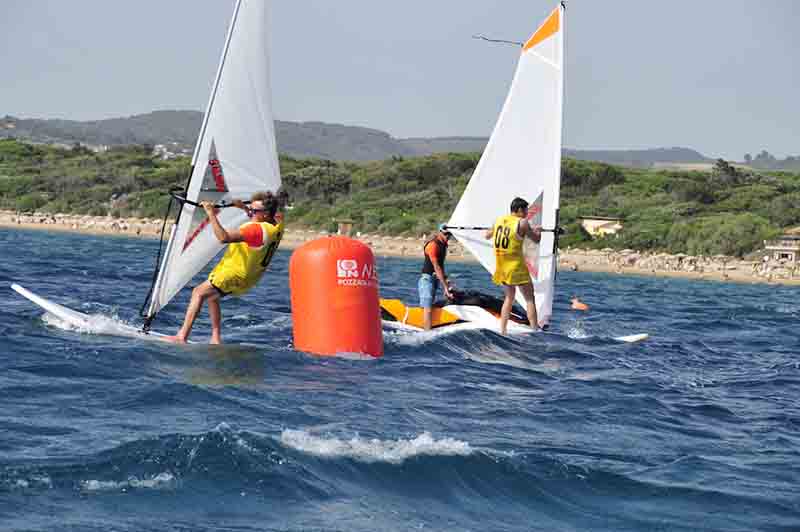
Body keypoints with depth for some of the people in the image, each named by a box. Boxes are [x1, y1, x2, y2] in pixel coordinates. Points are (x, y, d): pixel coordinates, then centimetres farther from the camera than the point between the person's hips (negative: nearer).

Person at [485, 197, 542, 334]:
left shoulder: (498, 220, 7)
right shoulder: (522, 223, -10)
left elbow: (488, 236, 24)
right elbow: (536, 239, 0)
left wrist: (491, 230, 46)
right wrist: (538, 230, 21)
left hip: (501, 266, 6)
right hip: (516, 266, -6)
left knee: (509, 297, 21)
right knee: (529, 298, -1)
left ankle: (502, 330, 17)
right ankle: (535, 330, -8)